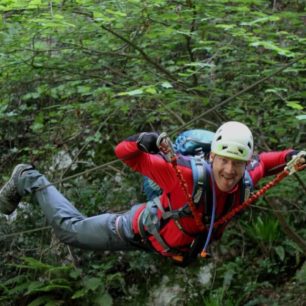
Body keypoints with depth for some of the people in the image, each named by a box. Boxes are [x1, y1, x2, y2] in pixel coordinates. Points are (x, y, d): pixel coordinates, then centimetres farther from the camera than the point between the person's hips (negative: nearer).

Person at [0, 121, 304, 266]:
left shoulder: (245, 179, -27)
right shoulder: (189, 174, -45)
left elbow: (260, 163, 1)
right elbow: (125, 153, -40)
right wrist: (142, 143, -60)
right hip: (141, 229, -5)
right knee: (71, 230, 16)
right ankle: (30, 181, 34)